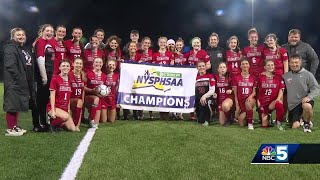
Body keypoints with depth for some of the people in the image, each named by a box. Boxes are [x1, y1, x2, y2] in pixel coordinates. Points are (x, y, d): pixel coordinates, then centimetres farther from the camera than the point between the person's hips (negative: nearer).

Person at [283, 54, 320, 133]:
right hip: (292, 104, 3)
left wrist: (309, 97, -20)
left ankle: (307, 123, -8)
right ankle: (300, 117, 32)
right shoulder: (285, 76, 5)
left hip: (304, 100, -3)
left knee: (307, 106, -39)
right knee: (295, 126, -5)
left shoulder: (307, 74, -4)